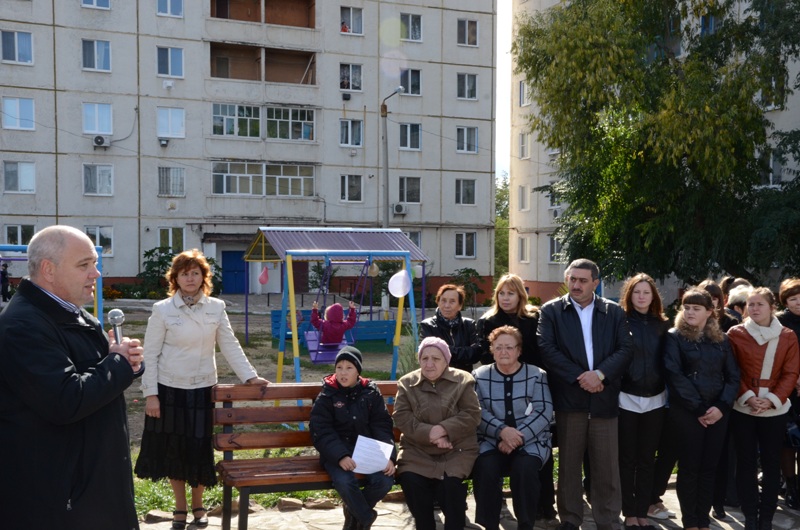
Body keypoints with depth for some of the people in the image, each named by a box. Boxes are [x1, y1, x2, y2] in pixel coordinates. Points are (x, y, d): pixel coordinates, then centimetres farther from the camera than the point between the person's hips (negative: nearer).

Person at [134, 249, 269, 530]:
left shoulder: (216, 307, 1)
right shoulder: (162, 310, -6)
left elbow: (230, 346, 4)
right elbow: (151, 354, -5)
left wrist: (250, 376, -4)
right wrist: (150, 394, -8)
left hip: (203, 390, 1)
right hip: (169, 390, -1)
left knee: (200, 449, 6)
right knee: (173, 449, 9)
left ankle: (198, 504, 29)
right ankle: (180, 507, 28)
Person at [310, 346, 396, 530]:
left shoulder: (371, 393, 4)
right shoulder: (326, 396, -2)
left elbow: (383, 427, 1)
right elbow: (321, 432, -10)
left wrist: (388, 456, -16)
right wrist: (340, 456, -26)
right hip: (337, 452, -2)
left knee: (385, 480, -23)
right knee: (345, 481, -32)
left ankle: (353, 511, 7)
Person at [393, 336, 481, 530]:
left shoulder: (463, 380, 3)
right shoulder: (407, 383, 7)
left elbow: (472, 415, -5)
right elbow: (401, 418, -4)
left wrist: (443, 429, -19)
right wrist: (429, 433, -18)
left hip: (456, 449, -1)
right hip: (417, 450, 2)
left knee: (450, 484, -28)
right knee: (410, 482, -25)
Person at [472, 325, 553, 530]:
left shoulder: (537, 375, 6)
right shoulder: (479, 376, 9)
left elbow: (544, 411, -5)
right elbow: (477, 411, -2)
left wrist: (519, 436, -17)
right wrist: (502, 430, -20)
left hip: (530, 441, 0)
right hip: (491, 441, 1)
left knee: (524, 468, -32)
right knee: (485, 468, -30)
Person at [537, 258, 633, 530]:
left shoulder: (615, 312, 9)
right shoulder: (551, 311, 4)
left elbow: (625, 350, 0)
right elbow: (547, 350, -7)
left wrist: (600, 374, -14)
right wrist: (579, 377, -13)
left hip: (604, 398, 1)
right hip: (568, 398, -1)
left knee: (607, 465, 5)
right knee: (568, 463, 8)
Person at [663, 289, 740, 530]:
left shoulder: (721, 339, 9)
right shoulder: (675, 337, -2)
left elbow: (733, 376, 6)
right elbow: (675, 376, -10)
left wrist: (722, 406, -9)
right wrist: (698, 408, -13)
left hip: (717, 411, 3)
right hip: (687, 412, -3)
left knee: (709, 467, 7)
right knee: (689, 467, 2)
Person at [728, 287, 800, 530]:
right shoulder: (735, 334, -2)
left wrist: (772, 399, -13)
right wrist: (747, 397, -14)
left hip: (775, 410, 1)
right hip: (743, 409, -1)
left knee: (771, 462, 7)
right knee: (746, 462, 5)